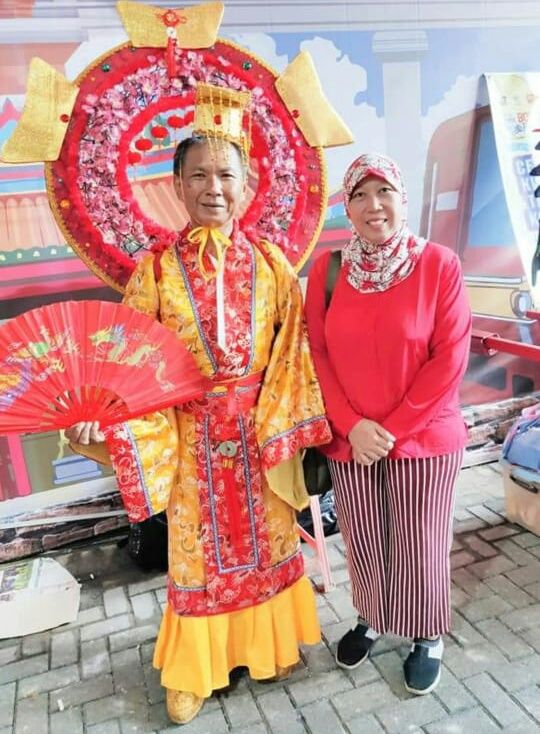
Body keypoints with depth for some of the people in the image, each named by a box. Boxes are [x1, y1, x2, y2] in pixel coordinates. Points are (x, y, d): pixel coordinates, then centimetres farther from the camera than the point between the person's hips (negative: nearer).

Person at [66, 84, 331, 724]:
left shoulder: (270, 261, -2)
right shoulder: (156, 269, -5)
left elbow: (293, 349, -1)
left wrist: (286, 422, -8)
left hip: (263, 430, 2)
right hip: (192, 435, -1)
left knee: (267, 537, 16)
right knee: (199, 546, 14)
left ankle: (268, 642, 42)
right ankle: (196, 669, 36)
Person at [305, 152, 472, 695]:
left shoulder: (439, 264, -9)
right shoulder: (326, 269, -1)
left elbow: (450, 358, -11)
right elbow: (317, 353, -1)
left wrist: (394, 427, -13)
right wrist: (350, 424, -11)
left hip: (423, 438, -2)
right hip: (349, 440, 2)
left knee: (420, 545, 12)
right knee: (362, 542, 17)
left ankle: (428, 637, 39)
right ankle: (370, 620, 44)